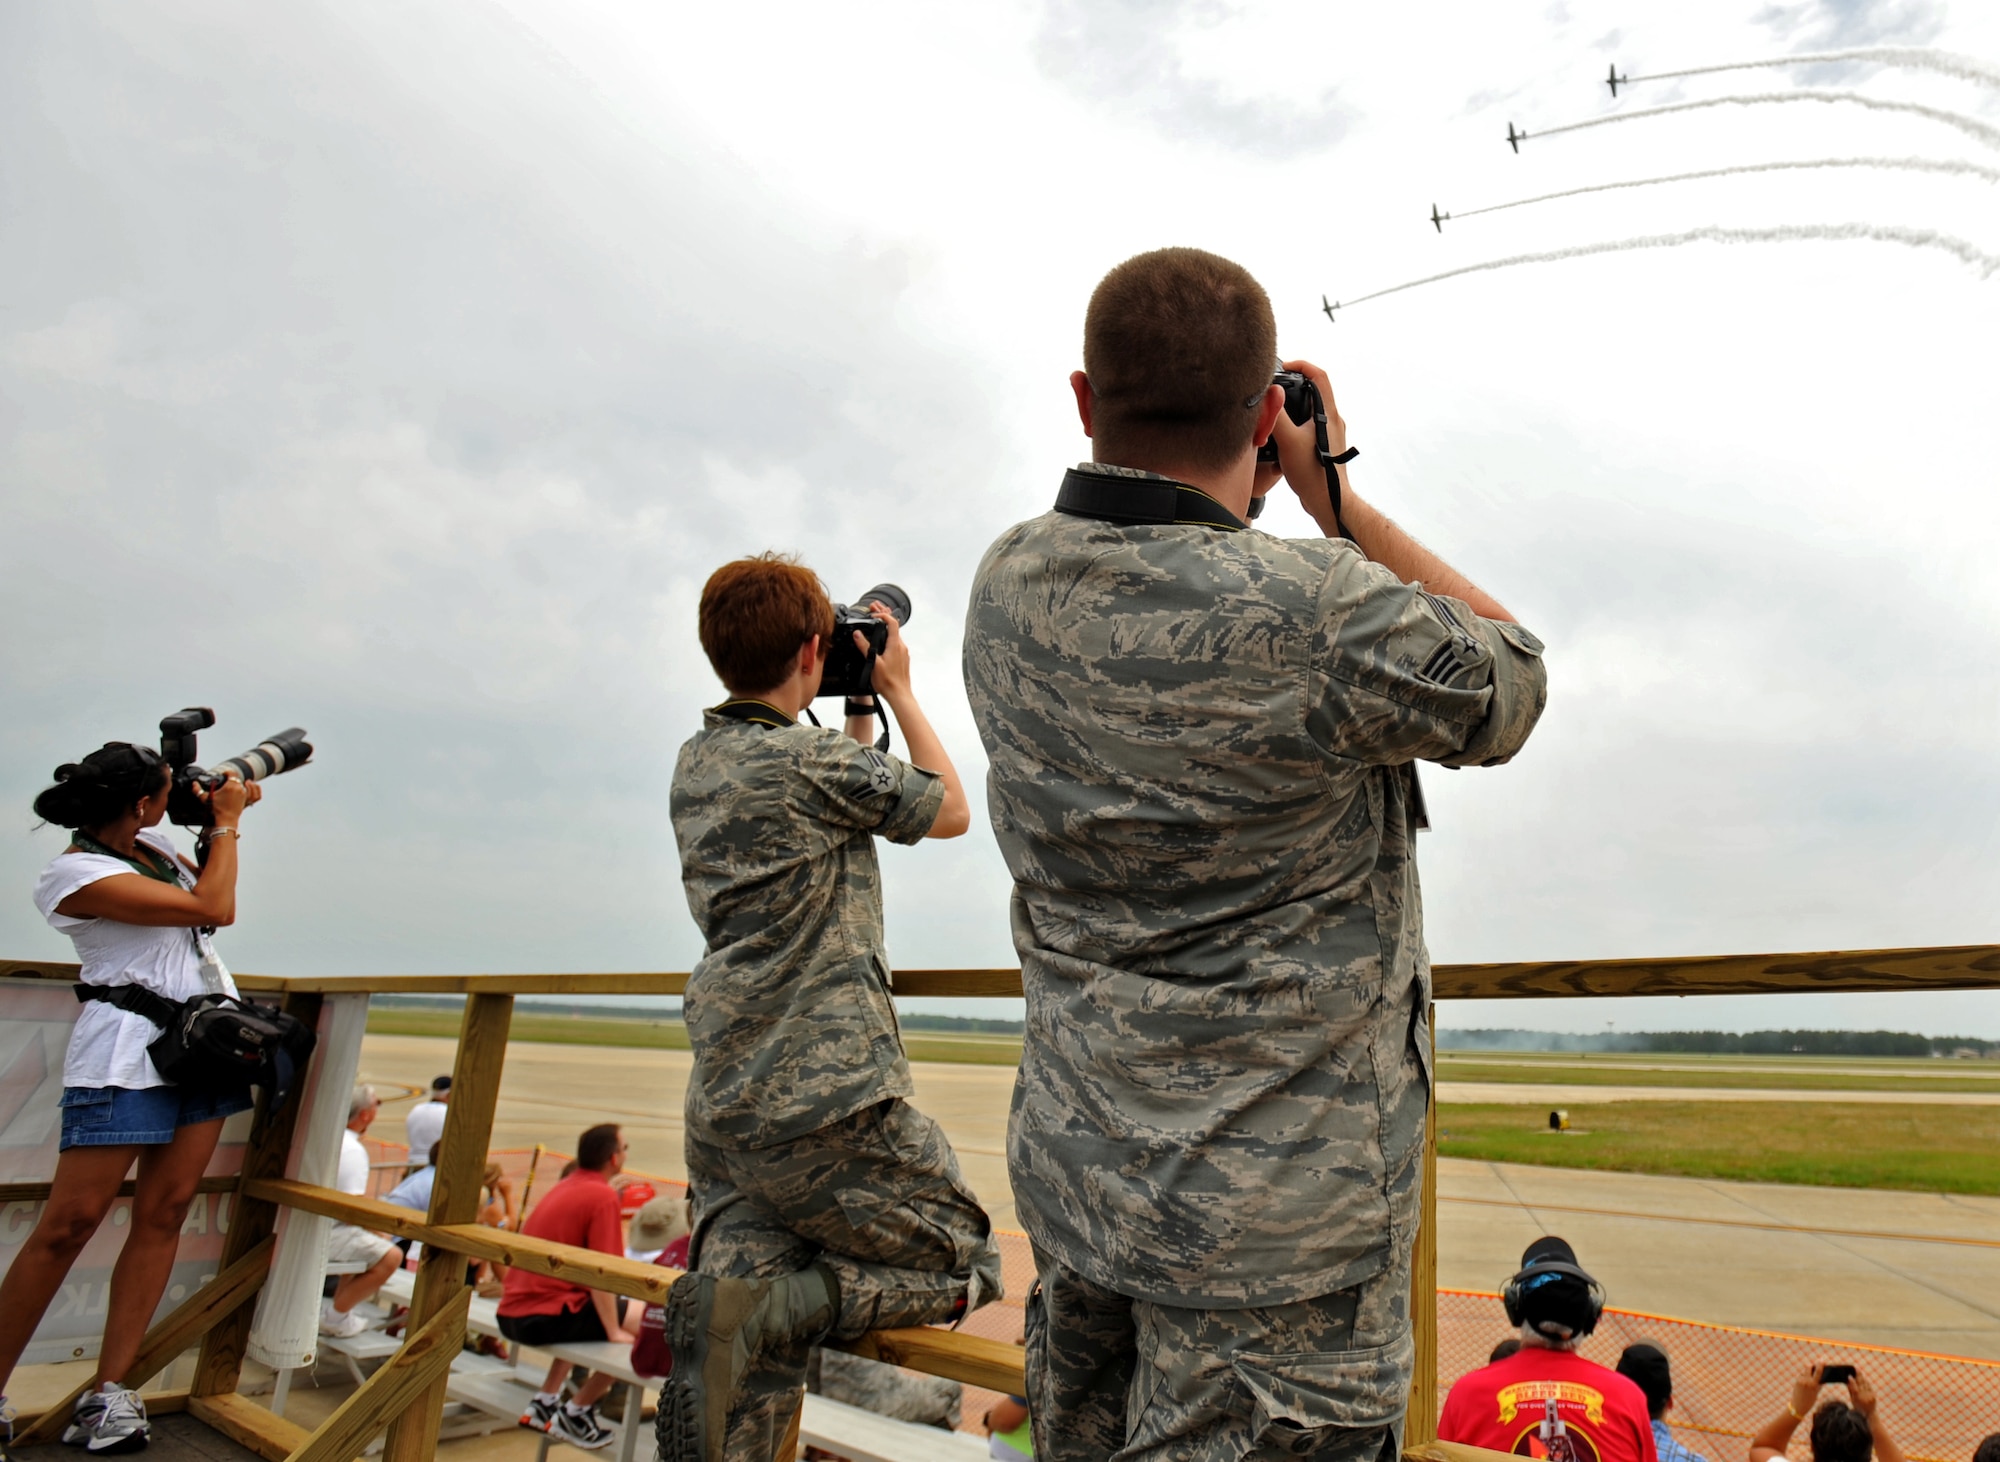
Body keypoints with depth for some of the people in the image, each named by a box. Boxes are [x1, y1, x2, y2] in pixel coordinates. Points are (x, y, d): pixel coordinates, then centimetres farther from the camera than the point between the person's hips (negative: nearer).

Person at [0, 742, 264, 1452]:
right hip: (126, 1056, -7)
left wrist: (225, 813, 15)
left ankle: (108, 1395, 8)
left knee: (163, 1214, 3)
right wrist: (226, 821, -4)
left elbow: (207, 880, 30)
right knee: (69, 1225, -4)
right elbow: (215, 908, -17)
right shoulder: (71, 874, -15)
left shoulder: (148, 844, 9)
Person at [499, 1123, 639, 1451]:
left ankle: (545, 1402, 31)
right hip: (543, 1318, -10)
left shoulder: (565, 1187, 13)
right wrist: (614, 1333, -13)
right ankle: (575, 1413, 4)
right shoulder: (602, 1196, -14)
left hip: (511, 1313, 10)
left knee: (587, 1317, 32)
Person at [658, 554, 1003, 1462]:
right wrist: (895, 691, 11)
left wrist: (861, 710, 26)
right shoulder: (815, 760, -13)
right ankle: (763, 1305, -12)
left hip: (721, 1107, 8)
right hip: (830, 1100, -7)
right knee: (966, 1263, 10)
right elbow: (951, 811, 3)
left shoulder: (695, 765, 11)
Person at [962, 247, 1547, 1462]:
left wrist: (1239, 500, 10)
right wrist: (1331, 489, -3)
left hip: (1073, 1174, 7)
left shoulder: (1011, 588, -5)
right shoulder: (1323, 615, -24)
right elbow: (1512, 683, -3)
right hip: (1276, 1221, -6)